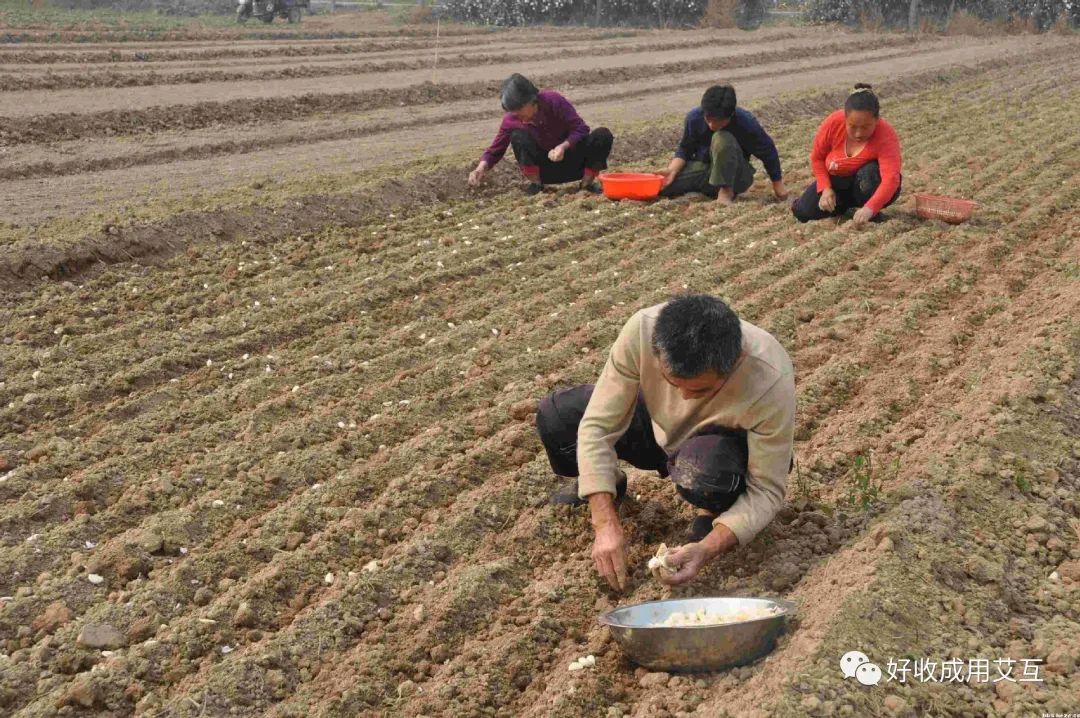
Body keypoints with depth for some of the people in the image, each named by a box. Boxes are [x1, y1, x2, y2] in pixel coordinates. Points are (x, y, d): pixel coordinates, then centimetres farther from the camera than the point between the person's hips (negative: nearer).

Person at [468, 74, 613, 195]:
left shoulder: (553, 100, -21)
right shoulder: (511, 120, -15)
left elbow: (581, 129, -18)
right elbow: (495, 150, -6)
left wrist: (563, 146, -37)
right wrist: (481, 168, -26)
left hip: (572, 161, -1)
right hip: (546, 170, 1)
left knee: (603, 135, -27)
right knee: (518, 136, -26)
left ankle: (587, 182, -9)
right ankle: (535, 184, -10)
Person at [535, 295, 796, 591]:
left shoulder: (771, 382, -38)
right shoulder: (642, 330, -34)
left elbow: (767, 491, -28)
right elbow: (597, 426, -28)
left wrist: (709, 549, -44)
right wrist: (606, 524, -36)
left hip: (730, 442, -3)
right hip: (658, 422, 3)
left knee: (699, 470, -40)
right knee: (554, 415, -18)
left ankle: (714, 510, -1)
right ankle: (601, 481, 15)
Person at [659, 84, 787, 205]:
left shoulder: (746, 123, -23)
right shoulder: (694, 118, -16)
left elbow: (768, 151, -9)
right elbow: (684, 149, -2)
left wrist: (778, 186, 2)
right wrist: (672, 170, -23)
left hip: (733, 176, -4)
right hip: (702, 167, 4)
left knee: (722, 139, -33)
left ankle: (726, 192, -23)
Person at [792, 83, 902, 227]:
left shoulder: (887, 136, -32)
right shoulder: (833, 123, -21)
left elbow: (891, 179, -45)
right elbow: (817, 157, -4)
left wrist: (869, 209, -61)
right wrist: (825, 188, -18)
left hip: (870, 188, -4)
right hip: (838, 183, 4)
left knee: (869, 173, -38)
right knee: (802, 212, -12)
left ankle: (872, 215, -12)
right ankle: (846, 205, 14)